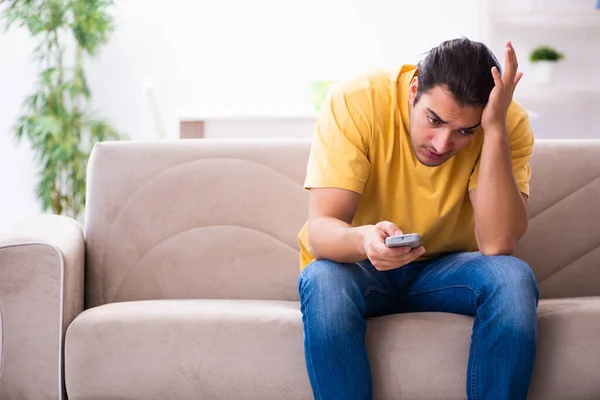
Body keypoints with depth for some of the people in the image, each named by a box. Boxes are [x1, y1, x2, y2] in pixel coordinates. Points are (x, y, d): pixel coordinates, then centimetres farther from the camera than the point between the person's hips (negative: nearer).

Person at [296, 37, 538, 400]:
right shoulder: (355, 102, -22)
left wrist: (495, 128, -35)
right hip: (358, 266, -1)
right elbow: (320, 231, -27)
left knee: (514, 279, -30)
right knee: (322, 282, -35)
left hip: (447, 269, 1)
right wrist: (363, 240, -51)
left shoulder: (510, 122, -17)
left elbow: (497, 244, -29)